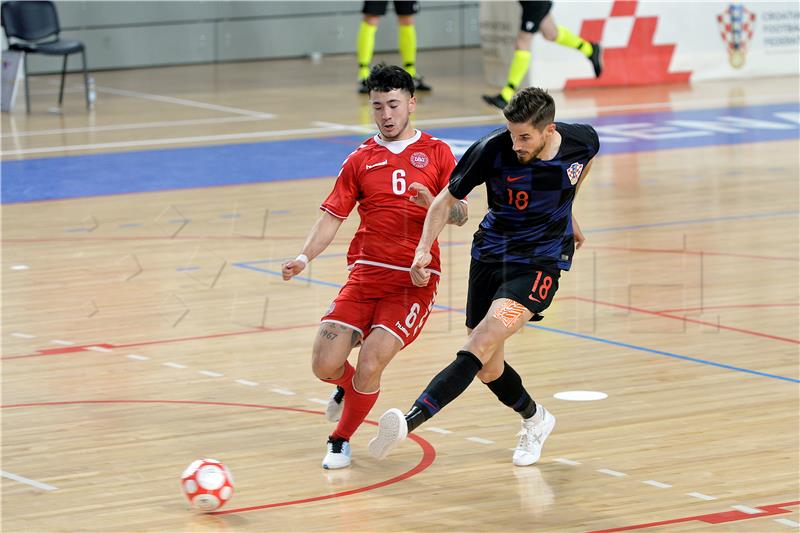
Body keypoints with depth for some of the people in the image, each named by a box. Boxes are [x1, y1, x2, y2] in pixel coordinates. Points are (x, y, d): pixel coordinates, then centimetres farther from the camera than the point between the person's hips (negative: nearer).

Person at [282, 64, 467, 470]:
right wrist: (304, 257, -8)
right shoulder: (360, 160, 13)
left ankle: (342, 439, 9)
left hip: (414, 279, -3)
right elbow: (332, 216, 8)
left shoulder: (436, 152, 7)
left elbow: (460, 215, 3)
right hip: (365, 273, 3)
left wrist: (433, 204, -19)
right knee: (325, 366, -9)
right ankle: (349, 387, 28)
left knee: (369, 366, -17)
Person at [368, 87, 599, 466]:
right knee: (488, 369, 7)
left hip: (541, 259, -2)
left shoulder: (582, 142, -13)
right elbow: (446, 199, -6)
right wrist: (423, 249, -21)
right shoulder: (493, 149, -18)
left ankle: (409, 421, -35)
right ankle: (535, 420, 38)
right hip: (492, 250, 2)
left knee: (483, 344, -24)